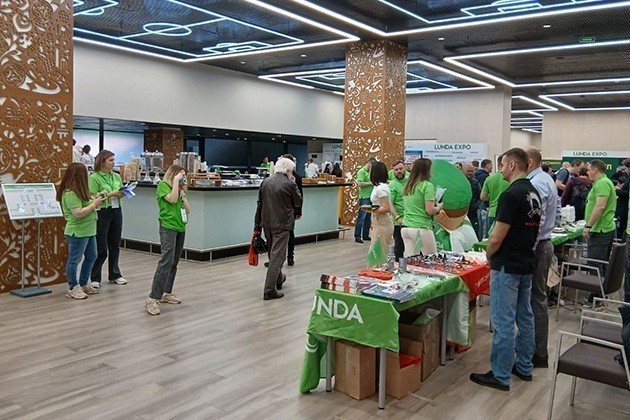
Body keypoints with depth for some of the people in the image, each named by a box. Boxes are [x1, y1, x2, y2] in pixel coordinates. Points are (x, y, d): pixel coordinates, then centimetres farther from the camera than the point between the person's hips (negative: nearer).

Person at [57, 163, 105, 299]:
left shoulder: (78, 191, 10)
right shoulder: (70, 194, -21)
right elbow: (78, 214, -25)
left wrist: (94, 200, 5)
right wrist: (94, 204, -17)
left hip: (88, 230, 10)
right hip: (77, 232, -10)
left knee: (91, 257, 18)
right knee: (74, 260, 3)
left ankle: (83, 284, 31)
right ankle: (73, 288, 16)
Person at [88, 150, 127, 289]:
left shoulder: (116, 176, 10)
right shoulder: (94, 178, -8)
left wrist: (124, 193, -4)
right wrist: (110, 194, -19)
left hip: (116, 212, 6)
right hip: (102, 213, -6)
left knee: (115, 245, 12)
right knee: (101, 248, 0)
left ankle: (114, 275, 24)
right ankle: (95, 278, 13)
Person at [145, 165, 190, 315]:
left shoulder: (179, 190, 17)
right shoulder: (163, 185, 0)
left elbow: (187, 210, 13)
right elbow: (172, 199, -17)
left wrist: (183, 194, 5)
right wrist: (176, 181, -9)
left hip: (180, 228, 7)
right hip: (168, 227, -7)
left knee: (174, 263, 9)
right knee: (166, 261, -18)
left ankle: (166, 293, 18)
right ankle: (153, 299, -18)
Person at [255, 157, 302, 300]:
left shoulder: (265, 182, 4)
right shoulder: (289, 184, -13)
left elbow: (259, 205, 6)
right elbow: (298, 203, 0)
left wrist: (257, 225, 12)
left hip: (267, 223, 6)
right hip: (282, 225, -6)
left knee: (273, 254, 22)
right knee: (277, 256, -1)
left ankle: (278, 279, 43)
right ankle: (269, 290, -1)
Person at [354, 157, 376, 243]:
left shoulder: (370, 172, 16)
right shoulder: (361, 171, -10)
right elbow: (360, 184, -19)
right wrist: (371, 183, -15)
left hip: (370, 197, 9)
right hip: (364, 198, -9)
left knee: (368, 218, 12)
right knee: (361, 217, -6)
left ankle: (365, 235, 19)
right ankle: (357, 236, -2)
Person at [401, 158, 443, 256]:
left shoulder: (407, 186, 12)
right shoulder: (427, 185, -8)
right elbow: (430, 211, -14)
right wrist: (439, 207, 6)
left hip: (405, 227, 6)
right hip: (421, 228, -6)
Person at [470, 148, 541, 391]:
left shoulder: (511, 195, -20)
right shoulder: (534, 193, 9)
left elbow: (497, 237, -20)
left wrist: (489, 255, -3)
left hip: (507, 266, -10)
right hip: (527, 263, 10)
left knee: (504, 322, -2)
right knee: (524, 317, 17)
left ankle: (500, 376, 6)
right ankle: (524, 367, 29)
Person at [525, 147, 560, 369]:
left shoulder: (535, 185, -20)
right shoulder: (548, 180, 13)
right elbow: (556, 216, 21)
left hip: (536, 246, -11)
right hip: (545, 242, 11)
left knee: (535, 300, -2)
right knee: (539, 297, 17)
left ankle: (538, 354, 7)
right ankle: (538, 348, 29)